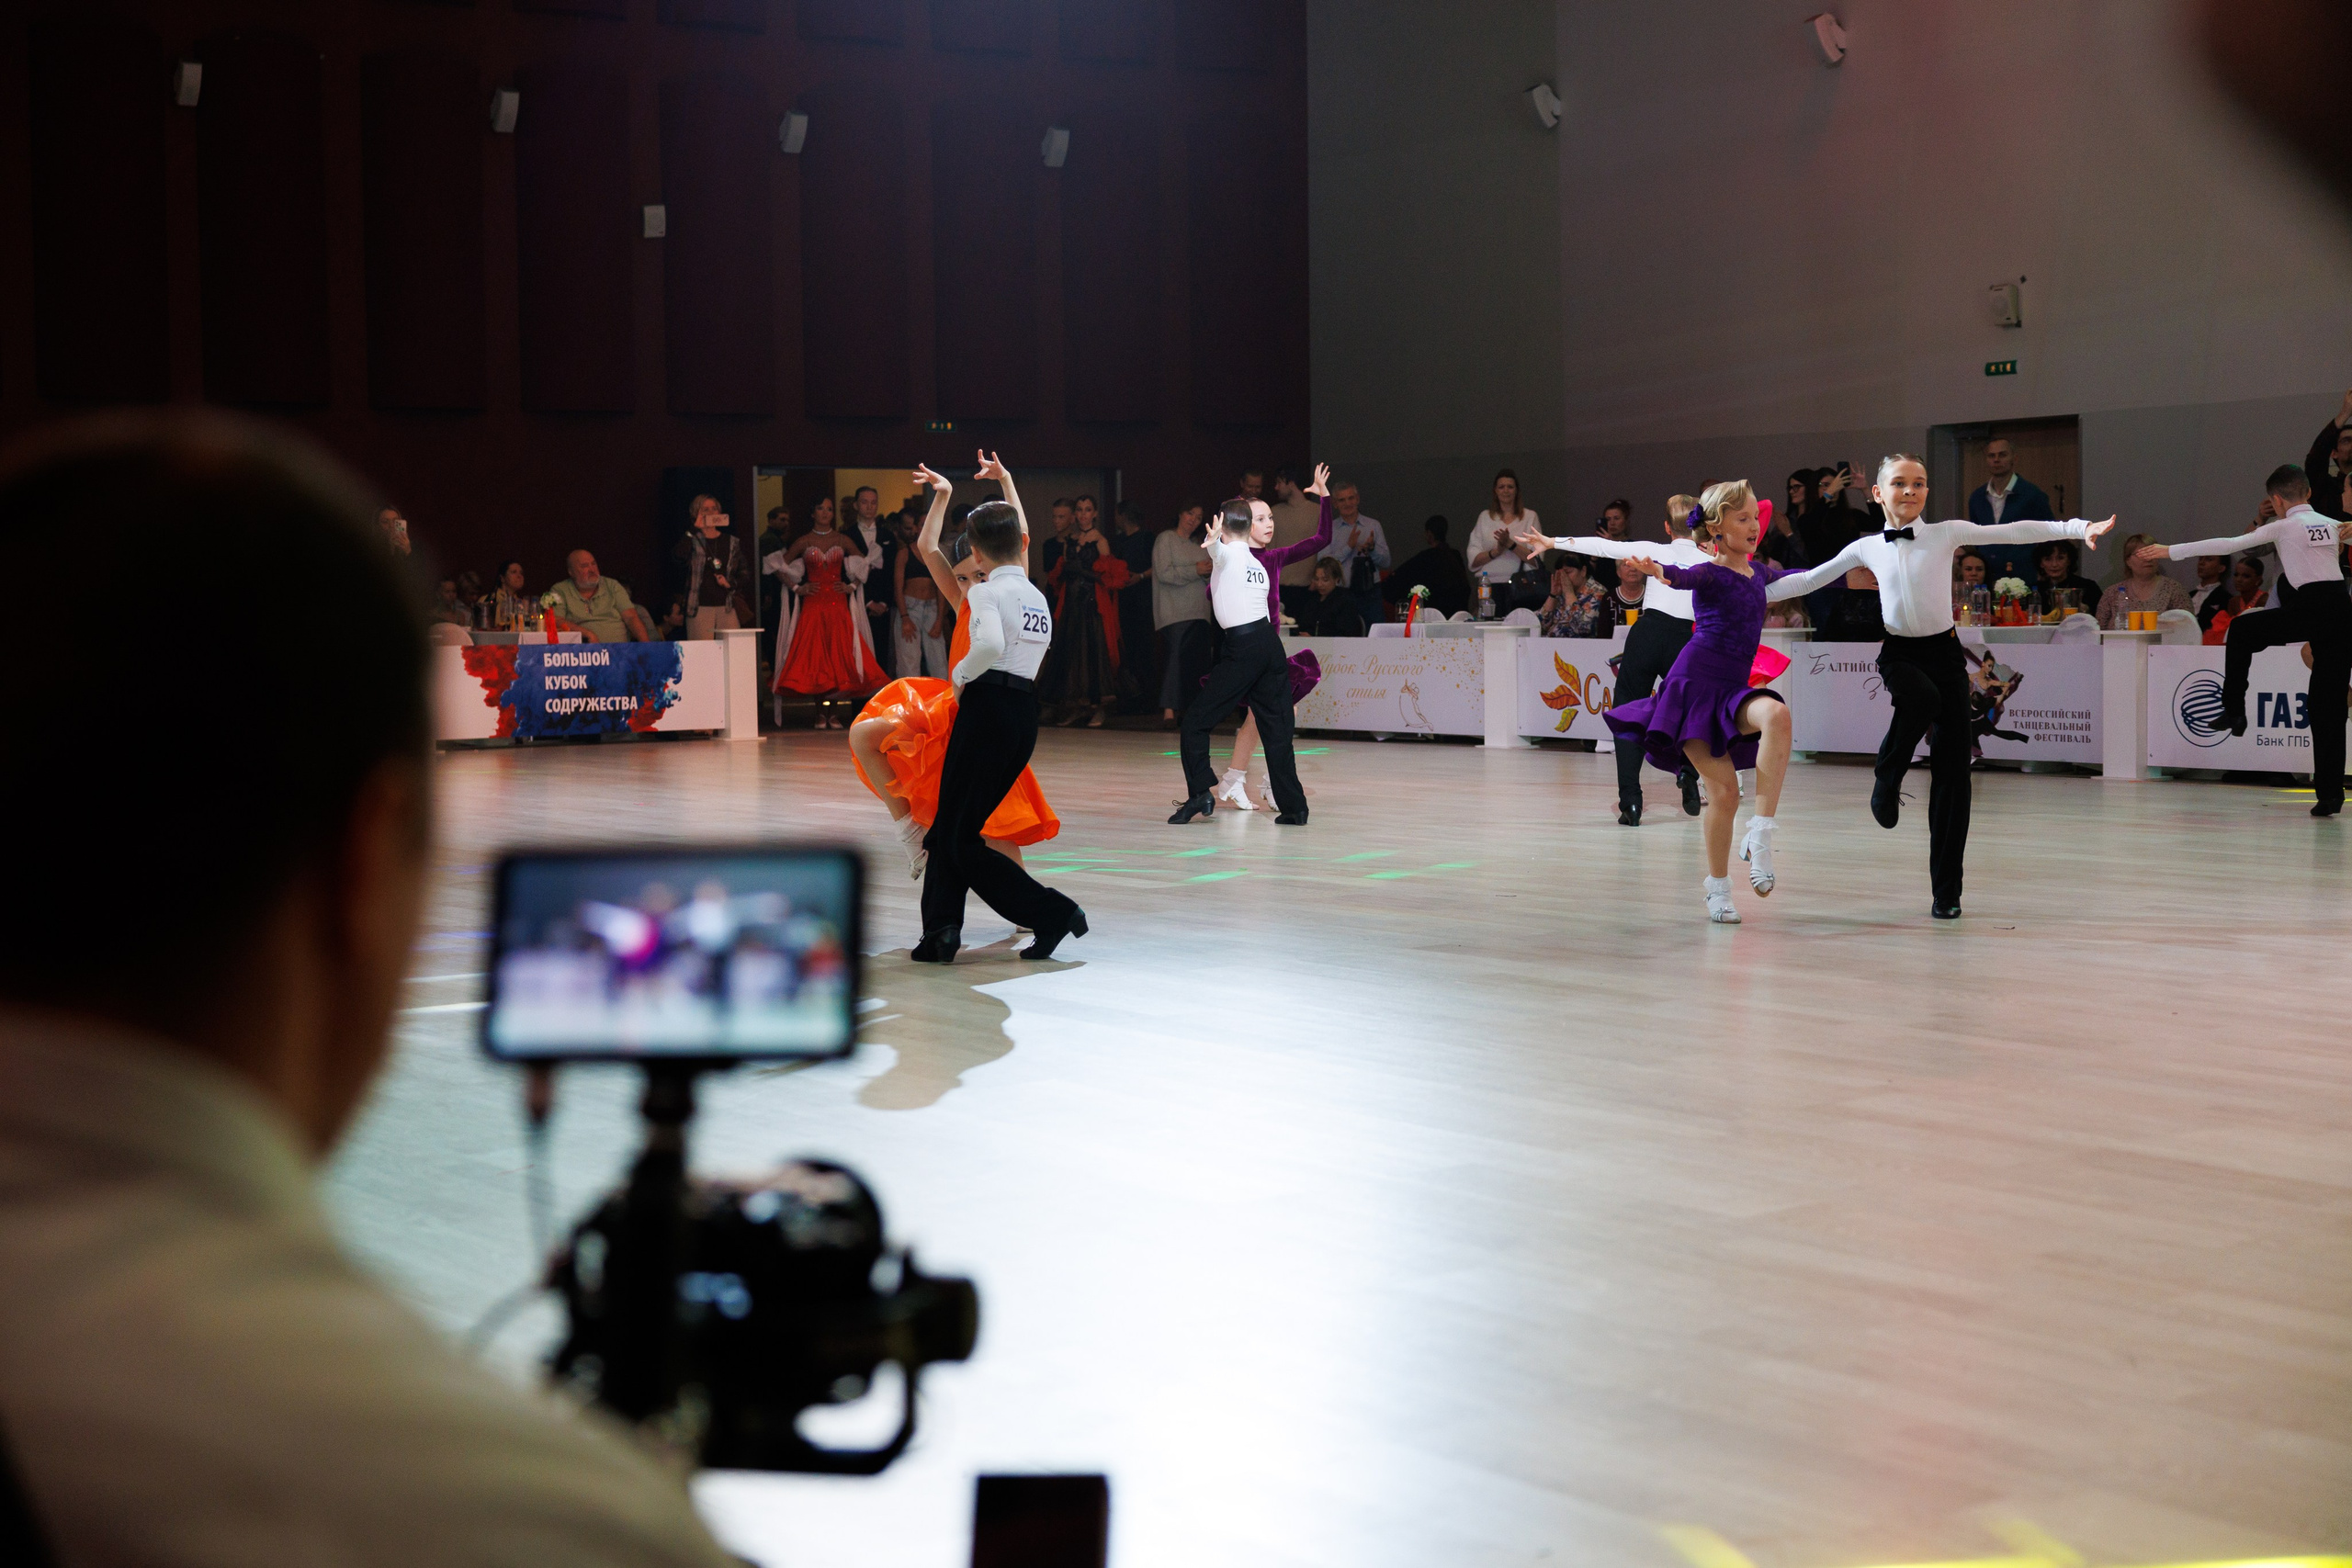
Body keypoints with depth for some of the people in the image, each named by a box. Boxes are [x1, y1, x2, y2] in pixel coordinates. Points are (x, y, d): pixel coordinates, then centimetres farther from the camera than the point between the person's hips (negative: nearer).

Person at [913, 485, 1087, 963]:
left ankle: (1052, 912, -4)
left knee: (960, 839, 0)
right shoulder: (1039, 599, 16)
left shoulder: (985, 592, -9)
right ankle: (941, 930, 6)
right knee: (951, 827, 14)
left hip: (988, 709, -8)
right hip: (1027, 713, 8)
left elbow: (990, 644, -26)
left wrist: (960, 676, -11)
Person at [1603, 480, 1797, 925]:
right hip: (1695, 681, -5)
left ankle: (1759, 836, -28)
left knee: (1777, 714, -31)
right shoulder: (1709, 574, -4)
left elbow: (1800, 577, 38)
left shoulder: (1759, 571, 17)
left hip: (1733, 689, 5)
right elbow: (1684, 577, -28)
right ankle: (1717, 887, 10)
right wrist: (1659, 570, -51)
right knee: (1724, 787, -12)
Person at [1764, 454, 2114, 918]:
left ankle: (1947, 890, 4)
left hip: (1945, 652, 1)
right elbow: (1809, 580, 15)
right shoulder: (1867, 548, 7)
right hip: (1899, 653, 0)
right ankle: (1888, 779, -11)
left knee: (1953, 773, -3)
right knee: (1922, 697, -39)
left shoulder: (1946, 534, 2)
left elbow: (2014, 531, -5)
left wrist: (2079, 528, -15)